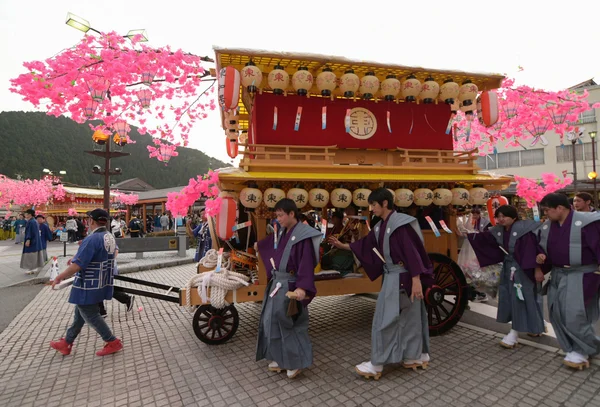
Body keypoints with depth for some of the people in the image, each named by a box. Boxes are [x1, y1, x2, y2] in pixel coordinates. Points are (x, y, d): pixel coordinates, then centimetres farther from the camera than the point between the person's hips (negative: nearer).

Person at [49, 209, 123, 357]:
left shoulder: (92, 239, -24)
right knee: (80, 314, 22)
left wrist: (60, 277, -10)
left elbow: (77, 265, -25)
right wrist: (76, 259, 22)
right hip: (101, 284, 9)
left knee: (91, 316, 6)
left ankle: (113, 342, 12)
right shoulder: (111, 238, 3)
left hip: (88, 287, -9)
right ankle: (66, 343, 36)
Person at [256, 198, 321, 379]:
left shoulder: (303, 236, -18)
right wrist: (259, 246, 48)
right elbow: (271, 244, 30)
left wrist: (302, 287, -35)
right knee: (271, 321, 14)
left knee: (291, 323, 2)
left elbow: (306, 264, -25)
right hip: (277, 283, 9)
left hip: (291, 285, -9)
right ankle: (280, 358, 30)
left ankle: (297, 361, 21)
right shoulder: (281, 233, 6)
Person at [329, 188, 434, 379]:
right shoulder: (380, 227, 7)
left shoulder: (400, 223, -19)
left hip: (402, 278, -9)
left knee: (385, 319, -1)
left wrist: (416, 280, -24)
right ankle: (418, 356, 34)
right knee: (408, 317, 19)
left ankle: (376, 365, 12)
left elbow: (412, 251, -22)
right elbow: (366, 245, 15)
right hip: (392, 276, 9)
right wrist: (342, 245, 17)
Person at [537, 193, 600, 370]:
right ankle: (575, 349, 26)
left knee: (574, 314, -8)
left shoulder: (586, 222, -16)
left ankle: (582, 351, 15)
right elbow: (545, 249, 16)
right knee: (557, 313, 9)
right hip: (558, 275, 7)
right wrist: (542, 257, -5)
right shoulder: (547, 227, 4)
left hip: (581, 276, -7)